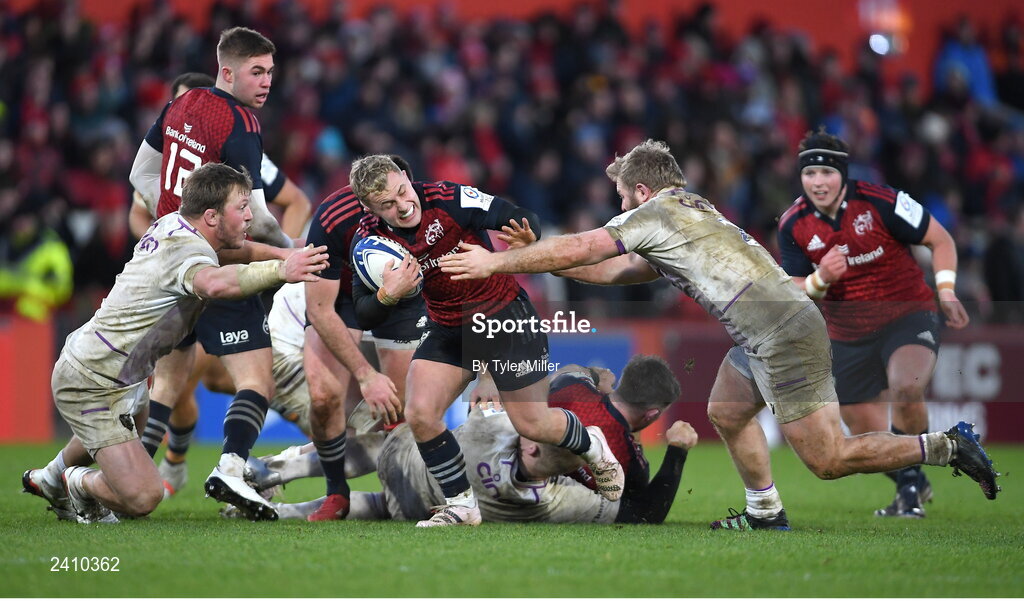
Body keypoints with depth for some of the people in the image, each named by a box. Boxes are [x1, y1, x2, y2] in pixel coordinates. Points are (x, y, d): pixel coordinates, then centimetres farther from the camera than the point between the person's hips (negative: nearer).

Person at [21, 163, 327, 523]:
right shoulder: (188, 250, -29)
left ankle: (51, 478, 59)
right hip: (92, 387, -10)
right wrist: (279, 270, -66)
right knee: (141, 498, -17)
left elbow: (222, 251, 23)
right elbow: (214, 283, -55)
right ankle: (81, 484, 14)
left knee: (140, 420, 41)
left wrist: (281, 254, 8)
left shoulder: (171, 224, 2)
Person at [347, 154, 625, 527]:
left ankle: (590, 445, 35)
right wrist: (387, 296, -30)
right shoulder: (372, 238, -11)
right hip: (448, 329, 4)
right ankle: (461, 504, 5)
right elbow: (364, 317, -9)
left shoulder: (448, 198, -24)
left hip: (504, 315, -4)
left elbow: (523, 220, -19)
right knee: (419, 414, -13)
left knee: (532, 424, 1)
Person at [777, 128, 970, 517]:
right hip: (848, 336, 4)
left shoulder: (881, 202, -16)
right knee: (867, 437, 6)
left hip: (908, 316, -4)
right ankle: (914, 488, 36)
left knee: (906, 390, -34)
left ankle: (910, 482, -11)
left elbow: (940, 240, -4)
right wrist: (820, 279, -22)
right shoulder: (793, 225, -6)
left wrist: (946, 291, -15)